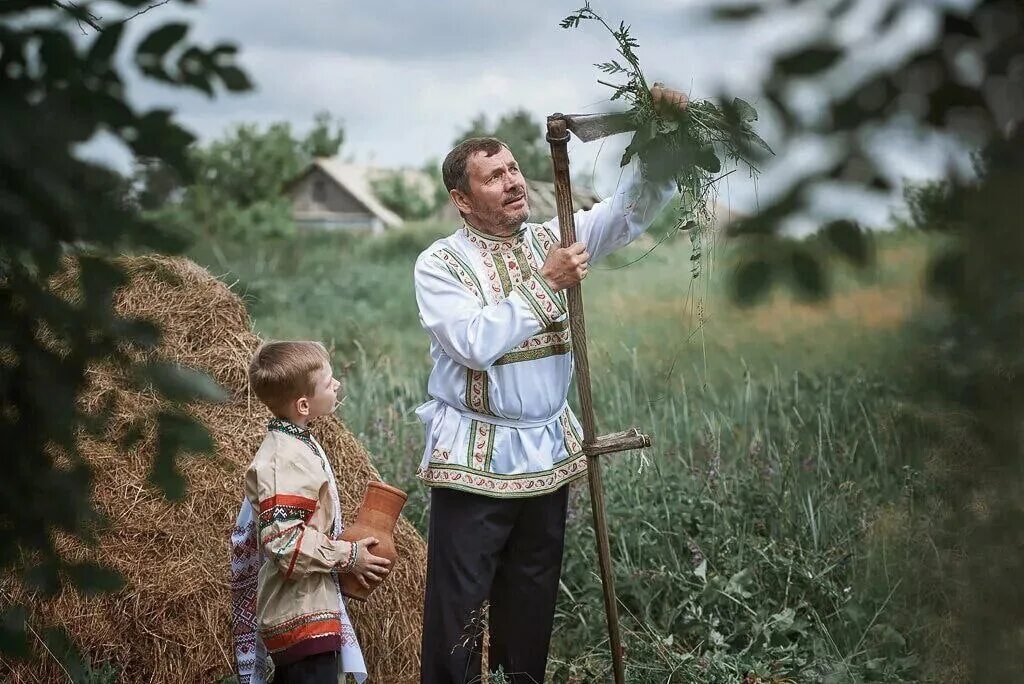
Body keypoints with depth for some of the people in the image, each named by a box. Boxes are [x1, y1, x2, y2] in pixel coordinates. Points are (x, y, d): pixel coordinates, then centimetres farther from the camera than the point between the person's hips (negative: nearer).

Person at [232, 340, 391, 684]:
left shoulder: (295, 444, 12)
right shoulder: (287, 461, -21)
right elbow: (284, 542, -26)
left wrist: (343, 547, 14)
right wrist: (348, 556, -17)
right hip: (304, 617, -11)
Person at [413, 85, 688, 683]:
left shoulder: (552, 240, 6)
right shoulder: (440, 264, -7)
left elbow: (633, 210, -1)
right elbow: (476, 343, -21)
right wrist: (547, 284, -19)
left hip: (548, 452, 5)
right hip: (475, 458, -5)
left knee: (533, 600, 15)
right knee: (459, 605, -3)